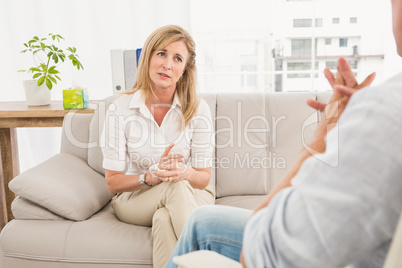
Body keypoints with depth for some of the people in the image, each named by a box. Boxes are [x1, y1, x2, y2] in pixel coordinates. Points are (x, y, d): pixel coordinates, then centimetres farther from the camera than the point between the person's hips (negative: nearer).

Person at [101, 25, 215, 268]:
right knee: (175, 188, -33)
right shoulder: (120, 110, -11)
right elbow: (113, 182, -8)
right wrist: (151, 177, -28)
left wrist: (186, 173, -30)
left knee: (165, 219, -35)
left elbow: (203, 177, -5)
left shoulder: (198, 109, -9)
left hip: (190, 195, 1)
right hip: (135, 198, 0)